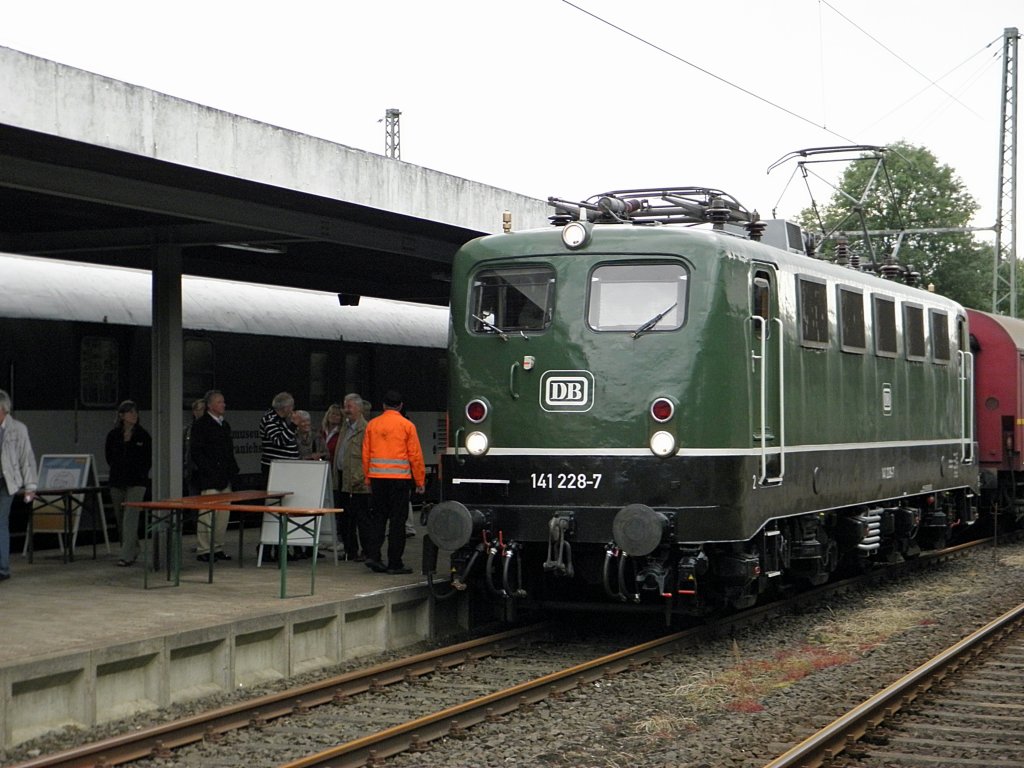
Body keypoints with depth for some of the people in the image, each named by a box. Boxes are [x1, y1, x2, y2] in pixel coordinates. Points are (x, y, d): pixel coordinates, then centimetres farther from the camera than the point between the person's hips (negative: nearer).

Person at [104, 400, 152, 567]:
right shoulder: (113, 435, 3)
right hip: (117, 481, 4)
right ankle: (132, 551, 28)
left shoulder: (143, 436, -2)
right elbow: (109, 457, 16)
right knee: (120, 519, 11)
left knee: (130, 518, -15)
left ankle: (127, 556, -17)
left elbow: (149, 459, 7)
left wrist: (141, 472, 5)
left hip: (136, 482, -4)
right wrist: (118, 470, 12)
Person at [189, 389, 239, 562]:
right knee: (207, 514, -7)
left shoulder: (225, 425, 18)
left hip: (225, 478, 8)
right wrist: (209, 471, -16)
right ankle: (203, 550, -3)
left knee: (223, 515, 9)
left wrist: (233, 469, 12)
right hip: (209, 479, -8)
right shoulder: (201, 424, -6)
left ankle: (218, 548, 16)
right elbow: (196, 453, -11)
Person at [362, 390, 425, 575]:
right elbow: (415, 455, -3)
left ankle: (372, 555, 5)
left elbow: (365, 454, 9)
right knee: (397, 521, 1)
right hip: (399, 478, -3)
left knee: (378, 518, 13)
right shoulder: (406, 425, -3)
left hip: (377, 477, 4)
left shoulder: (372, 425, 6)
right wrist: (420, 481, 5)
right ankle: (395, 563, 2)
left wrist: (368, 479, 18)